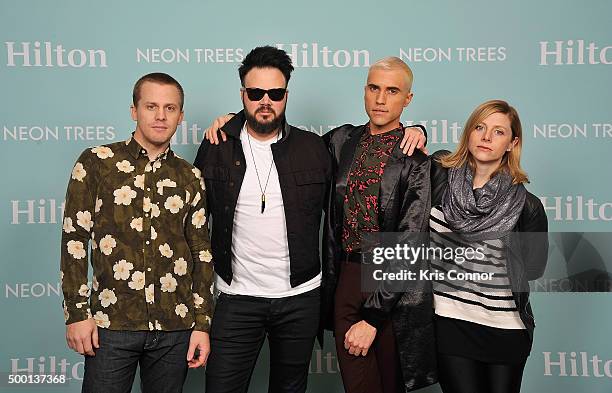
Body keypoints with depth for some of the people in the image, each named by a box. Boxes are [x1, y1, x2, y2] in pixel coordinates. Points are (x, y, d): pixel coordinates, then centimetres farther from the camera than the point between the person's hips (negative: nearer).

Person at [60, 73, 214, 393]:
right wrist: (76, 313, -6)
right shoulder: (96, 162, 0)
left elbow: (201, 252, 9)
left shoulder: (190, 178, 7)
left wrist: (202, 324, 5)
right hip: (110, 323, -2)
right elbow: (74, 238, -1)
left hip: (175, 327, 3)